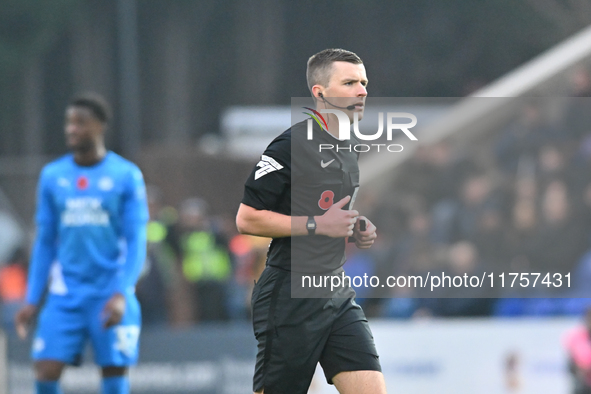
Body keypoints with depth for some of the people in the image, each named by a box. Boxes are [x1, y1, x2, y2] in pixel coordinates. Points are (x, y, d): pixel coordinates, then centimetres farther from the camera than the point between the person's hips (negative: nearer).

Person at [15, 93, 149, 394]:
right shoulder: (52, 176, 9)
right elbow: (45, 242, 14)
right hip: (65, 295, 3)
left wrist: (122, 293, -16)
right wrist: (32, 301, 9)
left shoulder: (127, 176, -1)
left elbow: (136, 242, -4)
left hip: (111, 295, -3)